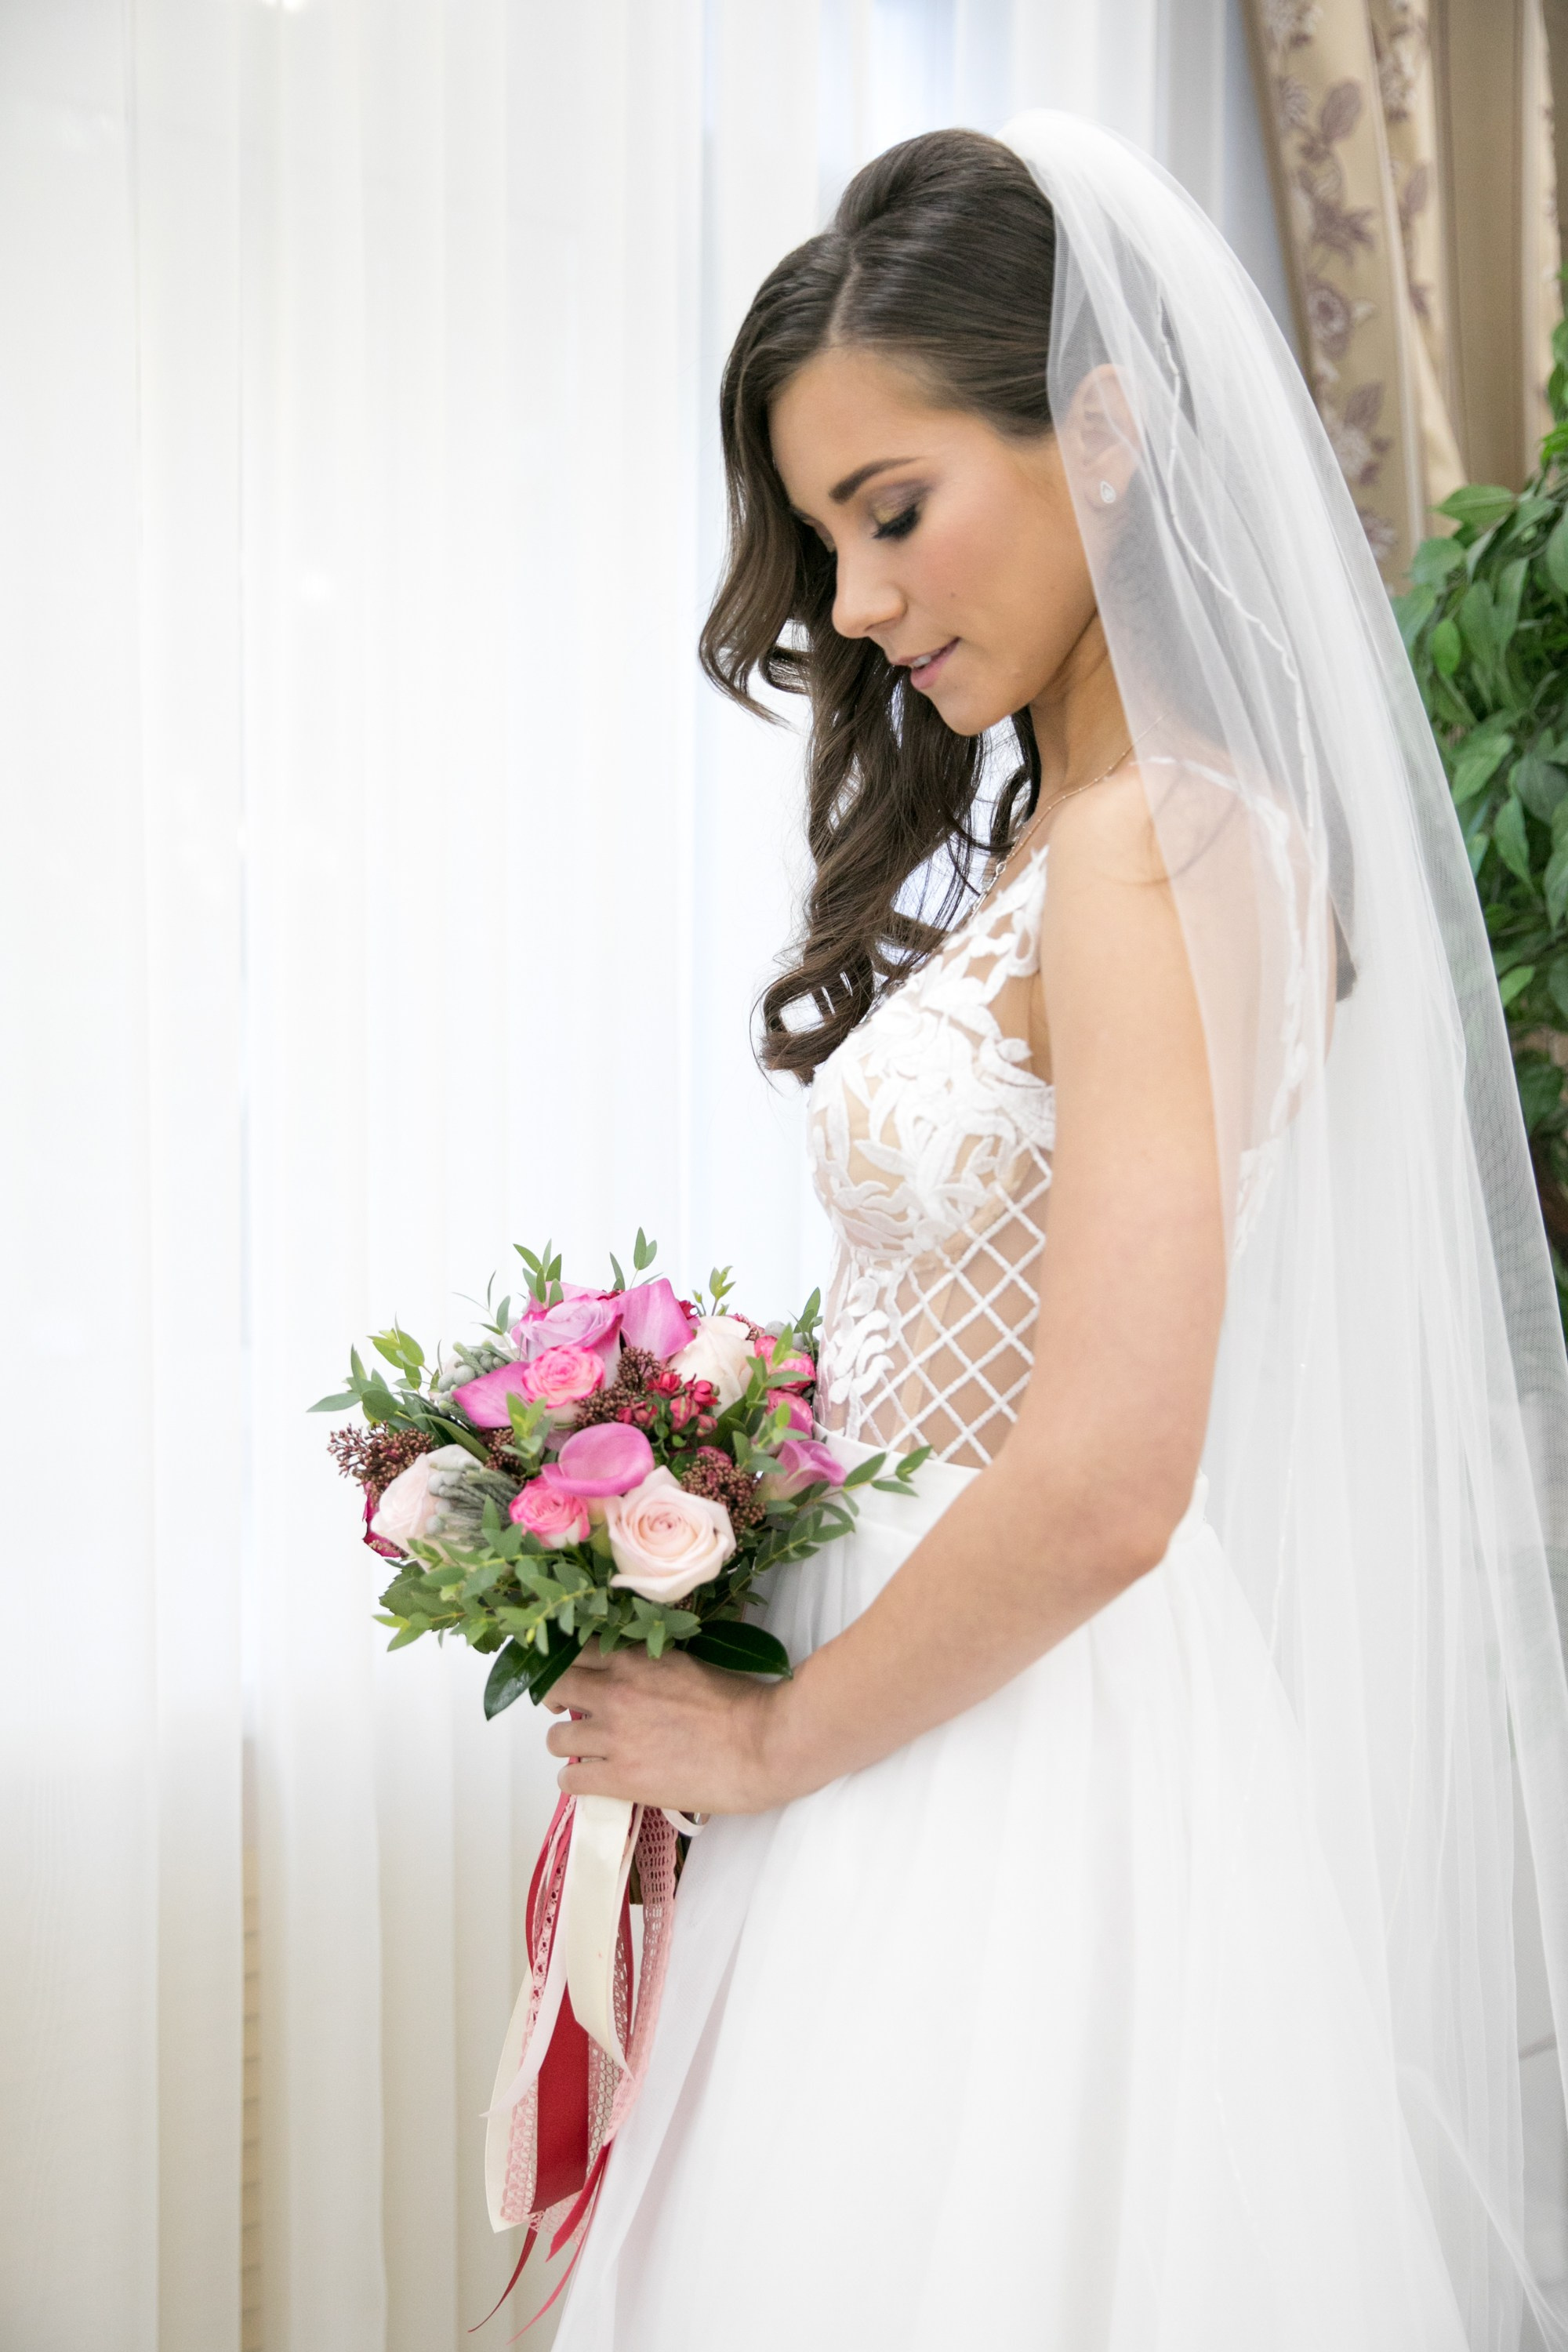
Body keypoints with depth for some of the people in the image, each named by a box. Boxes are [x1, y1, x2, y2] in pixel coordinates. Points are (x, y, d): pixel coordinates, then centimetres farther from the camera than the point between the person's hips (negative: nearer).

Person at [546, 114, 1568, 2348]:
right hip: (974, 1724, 9)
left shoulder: (1153, 846, -19)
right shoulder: (1049, 835, 10)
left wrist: (765, 1740, -12)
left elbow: (1100, 1486, -25)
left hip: (1016, 1764, -9)